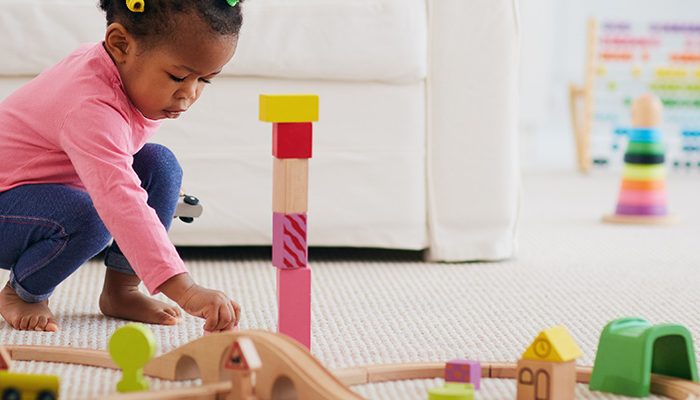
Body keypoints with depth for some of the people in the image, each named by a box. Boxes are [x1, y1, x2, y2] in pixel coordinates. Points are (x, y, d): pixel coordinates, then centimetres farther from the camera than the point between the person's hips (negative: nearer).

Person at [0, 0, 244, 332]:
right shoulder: (91, 110, -38)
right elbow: (122, 203, -51)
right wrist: (186, 292, -58)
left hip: (65, 184, 9)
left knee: (160, 166, -8)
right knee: (88, 221, -37)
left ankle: (120, 290, 2)